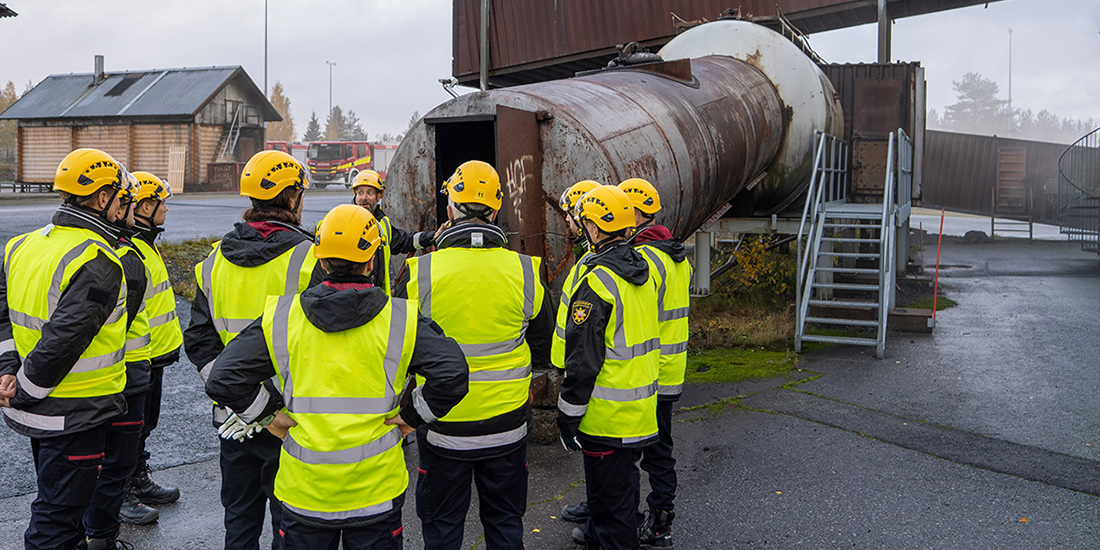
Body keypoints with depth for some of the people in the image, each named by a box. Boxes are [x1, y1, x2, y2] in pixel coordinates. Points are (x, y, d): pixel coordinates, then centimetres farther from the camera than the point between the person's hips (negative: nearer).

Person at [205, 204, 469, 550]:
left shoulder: (281, 316, -5)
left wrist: (270, 415, 1)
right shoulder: (399, 318, -9)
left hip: (304, 492, 1)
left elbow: (222, 381, -9)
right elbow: (451, 374, -18)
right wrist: (412, 416, -5)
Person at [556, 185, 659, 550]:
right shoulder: (642, 273, 6)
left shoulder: (597, 282, -21)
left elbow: (583, 360, -21)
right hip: (640, 410, 9)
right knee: (623, 477, 24)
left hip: (606, 417, -9)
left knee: (609, 490, 3)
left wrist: (568, 417, -13)